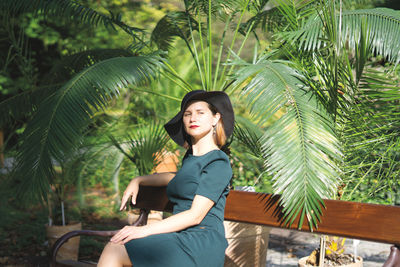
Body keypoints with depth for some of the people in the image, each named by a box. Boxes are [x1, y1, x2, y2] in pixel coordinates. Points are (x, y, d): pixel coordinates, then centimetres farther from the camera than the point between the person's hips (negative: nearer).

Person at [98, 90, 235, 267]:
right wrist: (138, 180, 30)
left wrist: (145, 230, -18)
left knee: (114, 250, -18)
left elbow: (195, 215, -14)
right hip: (182, 240, 7)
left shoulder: (219, 162, -6)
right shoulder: (190, 156, 19)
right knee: (114, 247, -14)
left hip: (201, 244, -7)